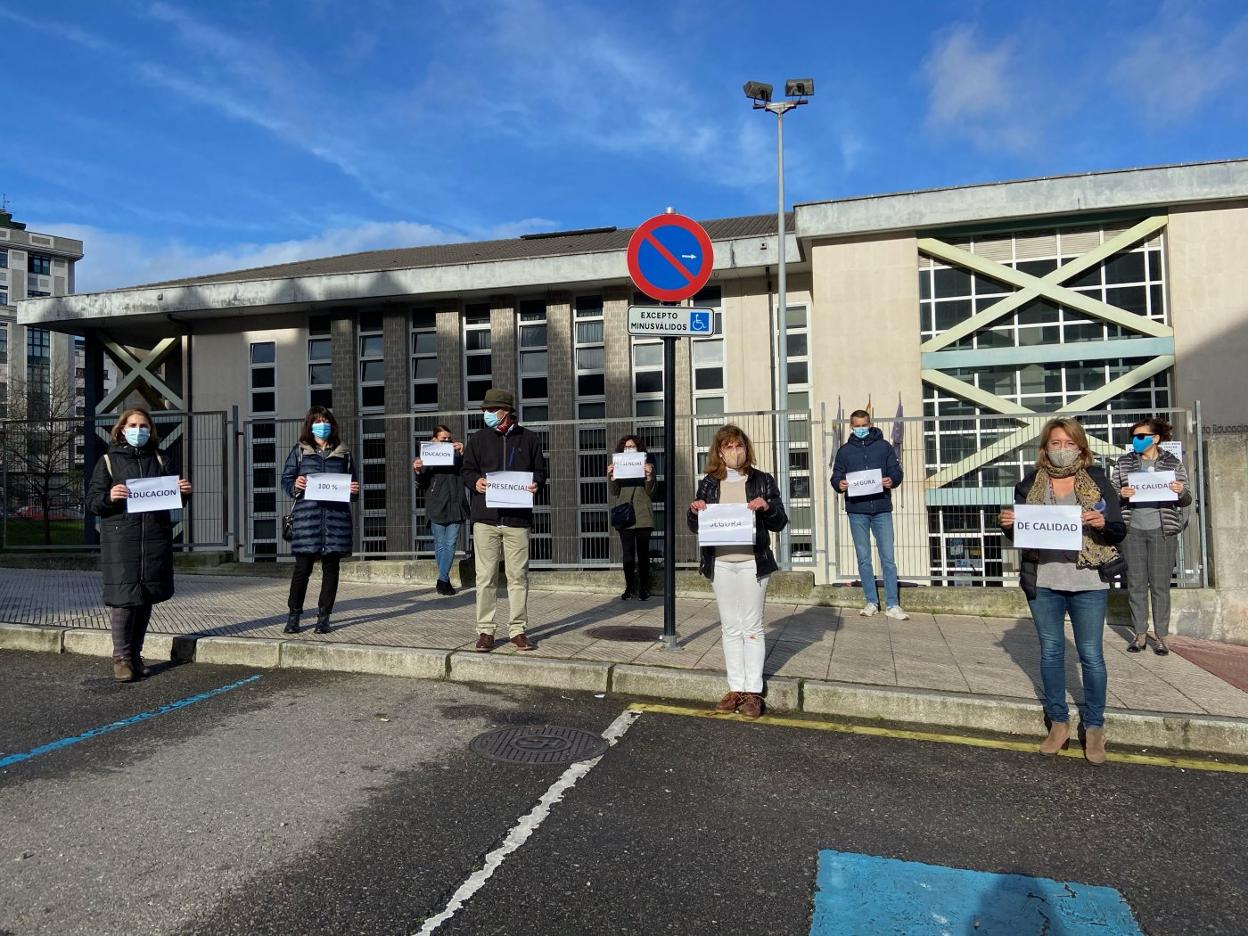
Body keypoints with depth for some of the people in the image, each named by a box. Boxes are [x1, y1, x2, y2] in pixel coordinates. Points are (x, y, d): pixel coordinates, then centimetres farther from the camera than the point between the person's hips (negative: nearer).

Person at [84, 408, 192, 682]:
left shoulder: (159, 460, 15)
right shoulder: (108, 461, 7)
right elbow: (92, 500, 3)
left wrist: (184, 491, -3)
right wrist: (109, 497, -18)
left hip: (155, 539, 3)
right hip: (120, 538, -3)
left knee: (146, 597, 8)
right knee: (123, 596, -6)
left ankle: (135, 653, 20)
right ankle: (121, 657, 5)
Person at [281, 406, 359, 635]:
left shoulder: (343, 453, 15)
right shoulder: (299, 451, 10)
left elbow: (351, 483, 20)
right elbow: (286, 479, 9)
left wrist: (354, 490, -1)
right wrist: (295, 486, -12)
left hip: (336, 515, 2)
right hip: (307, 515, -2)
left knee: (331, 567, 4)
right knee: (302, 567, -2)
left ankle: (323, 616, 14)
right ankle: (293, 615, 14)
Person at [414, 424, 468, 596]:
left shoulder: (457, 457, 8)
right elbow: (422, 485, 5)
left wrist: (463, 454, -20)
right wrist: (418, 472, -16)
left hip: (455, 508, 1)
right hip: (436, 509, -1)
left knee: (450, 545, -3)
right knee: (440, 546, 5)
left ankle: (442, 580, 1)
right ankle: (445, 581, 14)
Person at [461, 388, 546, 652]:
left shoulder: (530, 439, 9)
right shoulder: (478, 438, 10)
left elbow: (540, 470, 14)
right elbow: (467, 470, 13)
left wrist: (535, 483, -8)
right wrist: (475, 481, -9)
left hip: (518, 518, 0)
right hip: (486, 517, 1)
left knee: (518, 576, 4)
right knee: (485, 576, 2)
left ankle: (517, 629, 15)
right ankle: (485, 630, 11)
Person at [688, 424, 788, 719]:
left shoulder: (762, 481, 2)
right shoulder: (708, 484, 8)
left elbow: (780, 523, 3)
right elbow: (695, 527, 12)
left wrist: (767, 507, -16)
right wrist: (694, 511, -9)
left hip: (752, 563, -2)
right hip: (720, 563, 3)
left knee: (752, 627, 1)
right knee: (730, 628, 8)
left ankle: (753, 692, 9)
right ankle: (736, 689, 17)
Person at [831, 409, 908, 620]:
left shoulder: (884, 446, 9)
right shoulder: (844, 450, 11)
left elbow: (896, 471, 8)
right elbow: (836, 476, 9)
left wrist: (892, 480, -15)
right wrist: (839, 484, -14)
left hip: (882, 509, -1)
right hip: (857, 511, 1)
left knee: (888, 558, -2)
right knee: (863, 559, 6)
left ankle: (892, 605, 2)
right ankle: (871, 602, 15)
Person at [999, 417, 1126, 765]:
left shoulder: (1097, 481, 0)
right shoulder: (1030, 484, 5)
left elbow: (1120, 531, 1)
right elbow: (1017, 531, 11)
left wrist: (1103, 523, -20)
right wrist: (1008, 524, -11)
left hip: (1087, 582, -2)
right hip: (1042, 582, 2)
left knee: (1091, 655, 5)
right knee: (1050, 653, 11)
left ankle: (1093, 727, 21)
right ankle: (1058, 723, 24)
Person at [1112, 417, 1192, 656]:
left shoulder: (1173, 463, 4)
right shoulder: (1124, 463, 7)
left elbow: (1186, 500, 7)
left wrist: (1181, 492, -15)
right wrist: (1121, 494, -12)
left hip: (1162, 530, -1)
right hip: (1132, 529, 1)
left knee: (1160, 585, 2)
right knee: (1135, 584, 4)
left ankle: (1160, 636, 11)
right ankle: (1139, 634, 13)